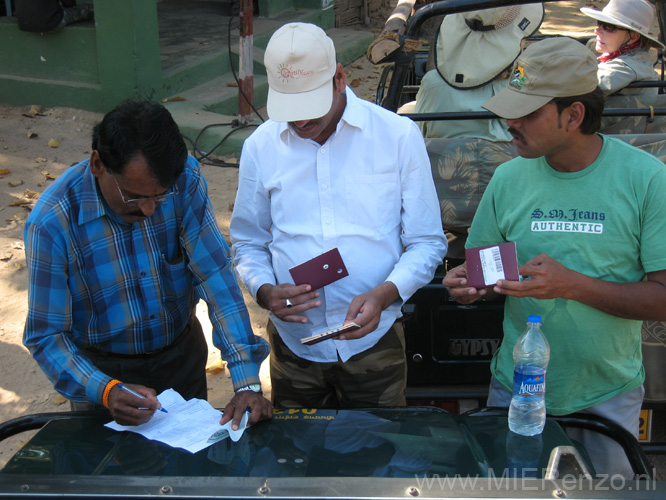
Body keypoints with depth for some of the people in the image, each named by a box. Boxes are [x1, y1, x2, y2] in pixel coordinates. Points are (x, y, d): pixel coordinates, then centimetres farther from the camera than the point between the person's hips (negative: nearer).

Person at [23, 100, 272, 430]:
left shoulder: (184, 180, -20)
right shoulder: (52, 223, -26)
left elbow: (215, 276, -23)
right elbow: (45, 336, -20)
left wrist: (247, 382, -29)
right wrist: (106, 391, -36)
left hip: (183, 354, 3)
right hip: (104, 370, -2)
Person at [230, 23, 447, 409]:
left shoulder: (399, 136, -6)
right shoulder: (261, 146, 0)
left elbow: (427, 242, -3)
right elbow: (247, 242, 9)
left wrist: (384, 294, -21)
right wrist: (265, 291, -12)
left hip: (374, 340, -1)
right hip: (293, 341, 2)